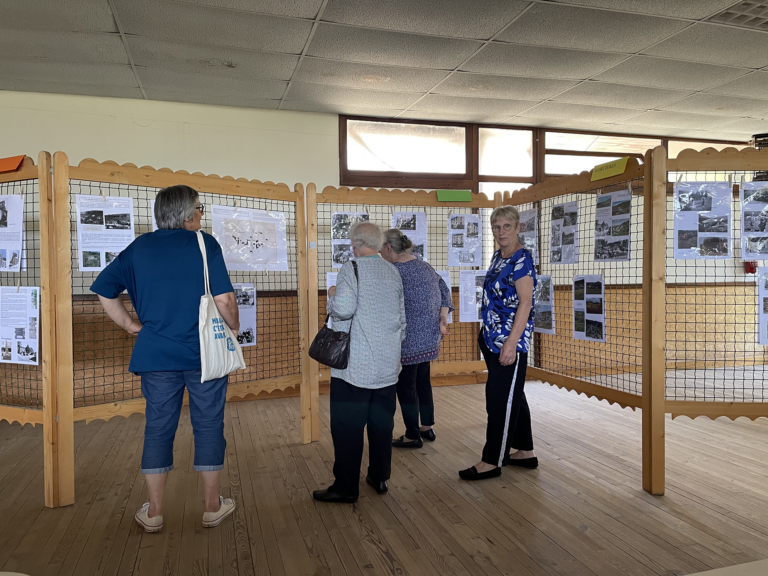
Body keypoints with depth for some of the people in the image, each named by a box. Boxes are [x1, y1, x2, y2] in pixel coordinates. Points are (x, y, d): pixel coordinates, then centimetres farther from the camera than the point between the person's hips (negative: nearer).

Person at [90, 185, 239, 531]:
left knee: (158, 427, 12)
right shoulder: (204, 244, -7)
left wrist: (130, 325, 13)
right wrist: (233, 326, 3)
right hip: (205, 354, -3)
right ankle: (213, 507, 21)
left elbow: (104, 289, 8)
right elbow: (224, 298, -13)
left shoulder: (139, 247, 6)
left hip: (155, 355, 4)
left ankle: (153, 513, 22)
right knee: (208, 425, 9)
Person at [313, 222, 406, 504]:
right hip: (388, 364, 7)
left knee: (347, 427, 2)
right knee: (382, 422, 14)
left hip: (355, 365, -6)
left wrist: (332, 296, -1)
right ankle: (380, 477, 26)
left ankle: (346, 487, 8)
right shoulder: (393, 272, 10)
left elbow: (343, 309, -22)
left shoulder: (351, 269, -10)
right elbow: (402, 317, 15)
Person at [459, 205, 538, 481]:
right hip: (493, 339, 9)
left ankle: (492, 461, 10)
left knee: (501, 398, -1)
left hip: (510, 342, -9)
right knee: (513, 396, 16)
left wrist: (511, 343, -23)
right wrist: (486, 335, 19)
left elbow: (525, 303, -19)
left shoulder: (521, 259, -13)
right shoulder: (498, 257, 12)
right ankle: (525, 452, 29)